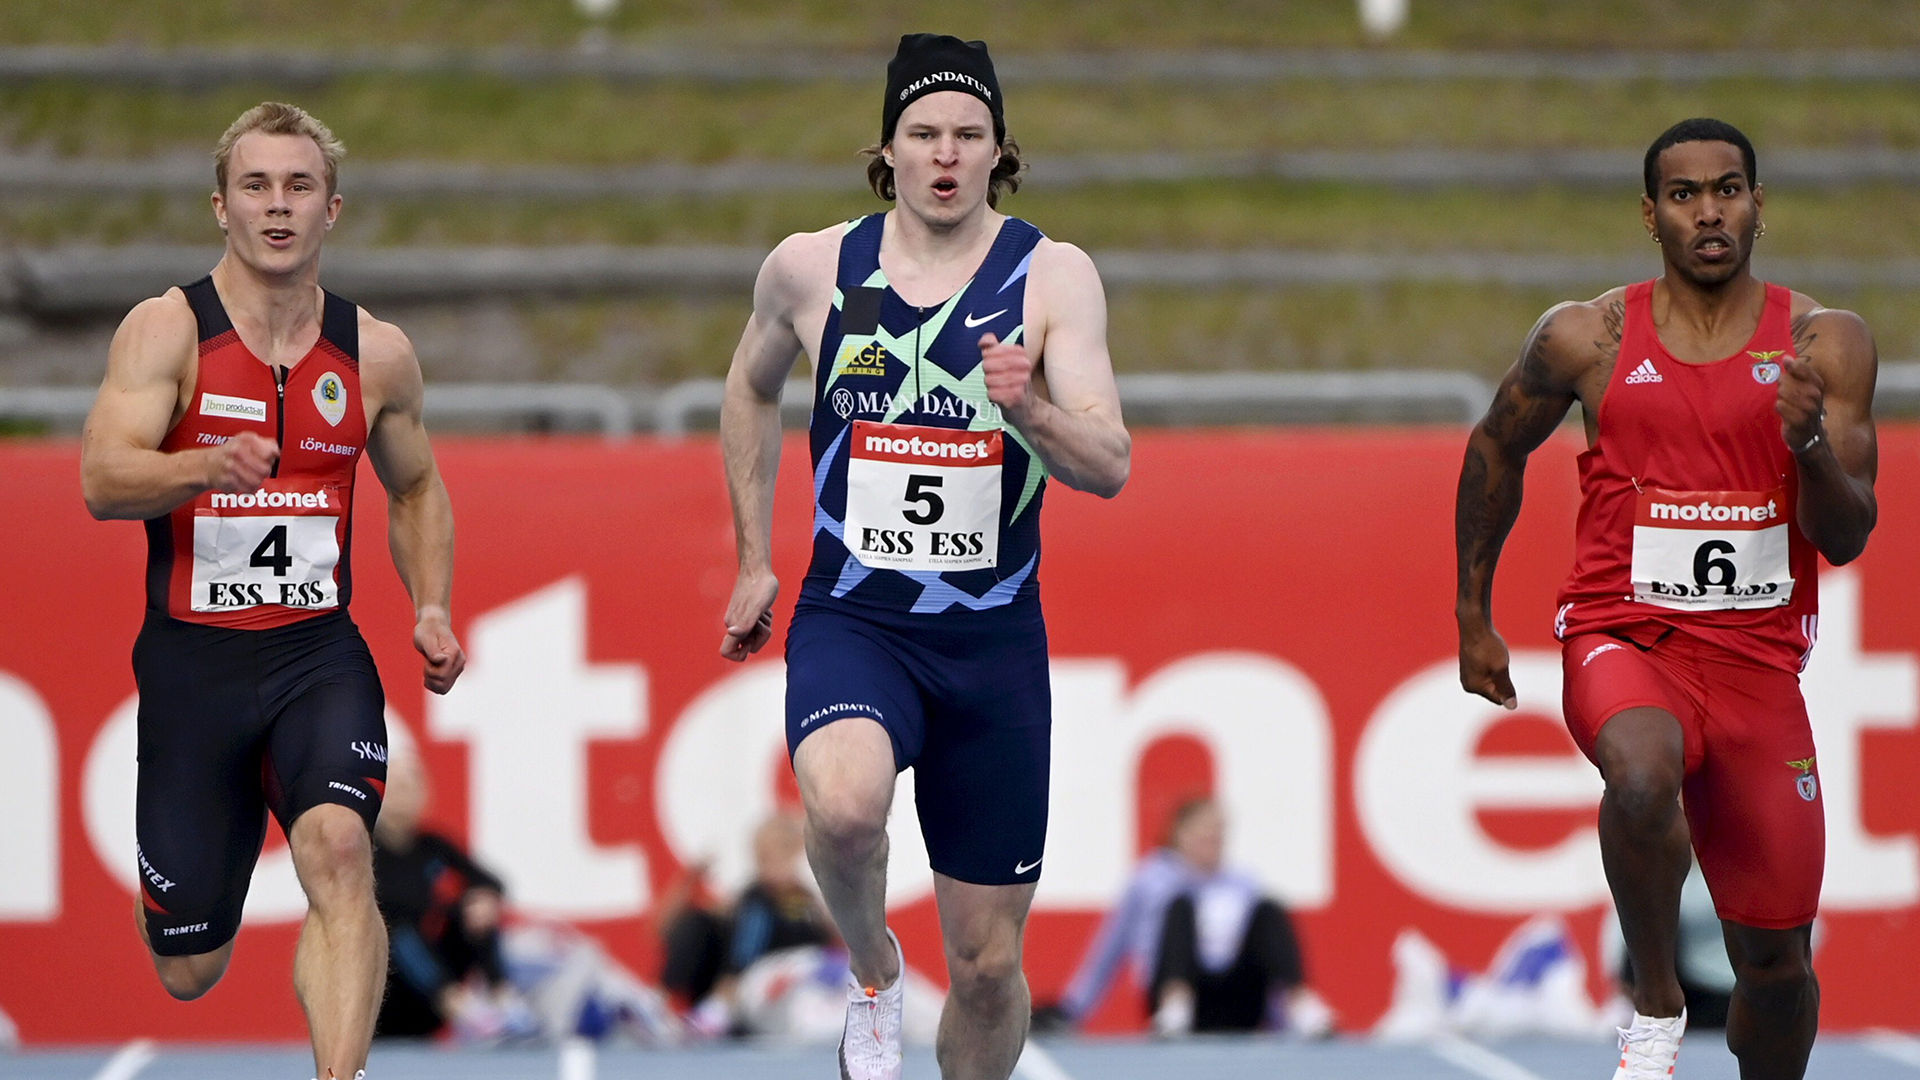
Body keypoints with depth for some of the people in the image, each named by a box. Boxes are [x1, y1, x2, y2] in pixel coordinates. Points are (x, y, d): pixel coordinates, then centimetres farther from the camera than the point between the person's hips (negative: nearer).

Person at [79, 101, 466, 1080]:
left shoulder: (376, 355, 6)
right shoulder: (166, 331, -6)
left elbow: (415, 489, 23)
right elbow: (102, 481, -19)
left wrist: (431, 609, 6)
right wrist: (211, 466, -38)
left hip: (318, 655, 1)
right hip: (191, 659, -1)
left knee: (338, 849, -29)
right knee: (189, 973, 7)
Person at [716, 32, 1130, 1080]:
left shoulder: (1053, 276, -3)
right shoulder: (810, 268, 1)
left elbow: (1109, 466, -11)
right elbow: (751, 389, 22)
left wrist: (1029, 411, -32)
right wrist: (754, 559, 20)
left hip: (995, 641, 1)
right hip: (851, 618, 0)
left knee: (987, 964, 4)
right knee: (843, 804, -35)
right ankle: (873, 974, -3)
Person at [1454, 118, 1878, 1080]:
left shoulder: (1825, 344, 1)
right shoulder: (1587, 339, 0)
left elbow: (1848, 539, -2)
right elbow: (1496, 450, 17)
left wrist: (1809, 441, -22)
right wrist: (1474, 619, 19)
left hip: (1758, 657, 2)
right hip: (1624, 635, -2)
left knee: (1775, 957, 3)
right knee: (1643, 775, -37)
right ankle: (1654, 1001, -14)